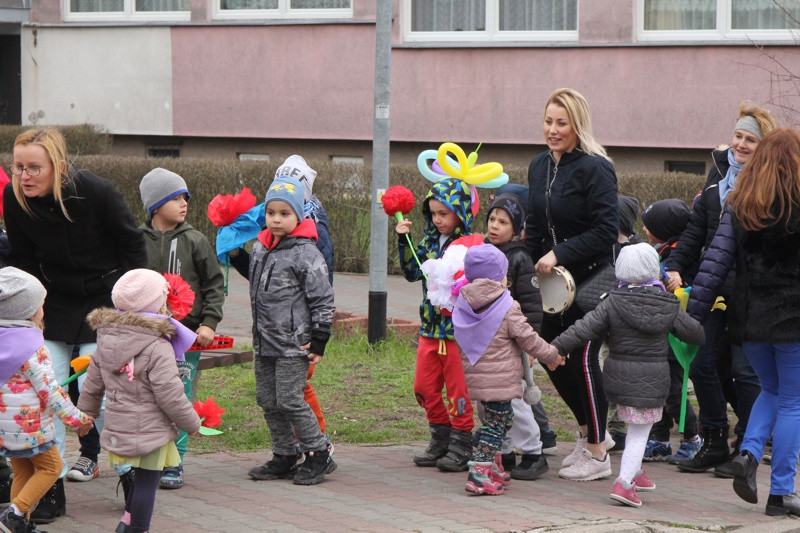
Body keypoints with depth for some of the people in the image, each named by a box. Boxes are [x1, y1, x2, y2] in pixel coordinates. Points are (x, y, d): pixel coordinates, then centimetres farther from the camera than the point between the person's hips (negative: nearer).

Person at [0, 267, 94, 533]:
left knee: (22, 471, 18)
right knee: (50, 466, 8)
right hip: (29, 425, -7)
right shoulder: (32, 347, -18)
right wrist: (76, 418, -9)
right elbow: (49, 390, -18)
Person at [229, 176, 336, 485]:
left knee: (290, 400, -8)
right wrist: (235, 255, 18)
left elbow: (322, 299, -12)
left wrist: (318, 342, -13)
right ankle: (285, 457, 22)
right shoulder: (261, 247, 9)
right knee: (267, 401, 11)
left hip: (293, 344, -8)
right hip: (264, 343, 8)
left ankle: (319, 455, 6)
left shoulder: (305, 253, -13)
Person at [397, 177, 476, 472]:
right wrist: (403, 241, 4)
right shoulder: (430, 241, 9)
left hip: (458, 332, -7)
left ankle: (462, 447, 12)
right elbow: (412, 272, 12)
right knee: (424, 387, 13)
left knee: (459, 392, 2)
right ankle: (441, 440, 26)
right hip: (430, 329, 7)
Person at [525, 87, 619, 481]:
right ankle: (589, 432, 30)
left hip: (590, 279, -8)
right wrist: (530, 264, 3)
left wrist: (560, 254, -22)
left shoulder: (594, 168, -14)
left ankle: (597, 454, 8)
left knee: (583, 359, -4)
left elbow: (605, 231, -18)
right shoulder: (539, 167, 10)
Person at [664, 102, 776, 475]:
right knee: (703, 365, 6)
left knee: (744, 370, -2)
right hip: (714, 288, 6)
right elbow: (697, 227, 17)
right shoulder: (720, 171, 13)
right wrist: (676, 266, 8)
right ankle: (714, 444, 18)